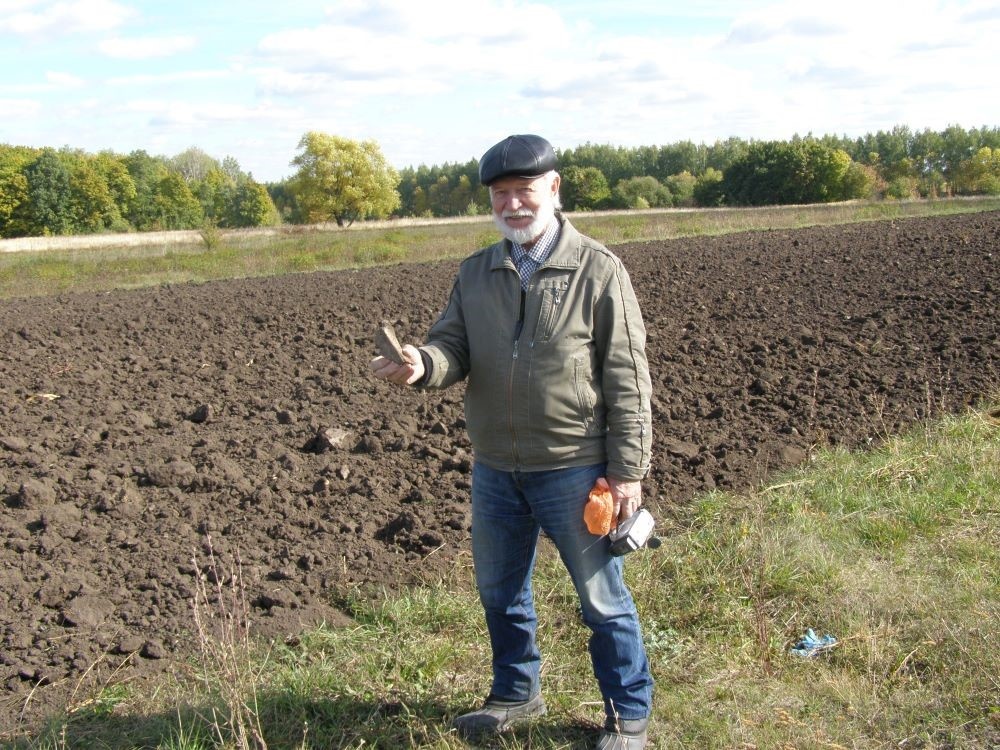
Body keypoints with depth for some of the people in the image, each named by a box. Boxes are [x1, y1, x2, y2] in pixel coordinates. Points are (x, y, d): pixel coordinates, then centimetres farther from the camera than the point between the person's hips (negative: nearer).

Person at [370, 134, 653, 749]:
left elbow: (628, 380, -10)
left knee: (602, 599, 8)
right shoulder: (476, 273, 5)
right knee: (500, 592, 21)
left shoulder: (598, 271, -9)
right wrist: (423, 364, -25)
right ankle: (516, 694, 43)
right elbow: (454, 346, -1)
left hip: (573, 470, -5)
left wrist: (628, 470, -13)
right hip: (495, 469, 5)